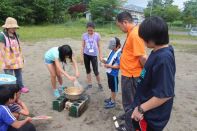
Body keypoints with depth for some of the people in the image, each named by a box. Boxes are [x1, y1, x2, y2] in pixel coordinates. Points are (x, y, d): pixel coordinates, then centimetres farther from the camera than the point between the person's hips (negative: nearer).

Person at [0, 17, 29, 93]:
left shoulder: (16, 35, 6)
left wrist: (21, 57, 12)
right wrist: (6, 61, -20)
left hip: (17, 59, 6)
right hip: (8, 60, -6)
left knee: (19, 74, 16)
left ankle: (21, 87, 29)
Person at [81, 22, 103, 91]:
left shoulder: (97, 35, -7)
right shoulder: (84, 35, -4)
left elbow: (99, 46, 1)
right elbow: (83, 46, 2)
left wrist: (100, 55, 1)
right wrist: (81, 56, 0)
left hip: (94, 55, -2)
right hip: (86, 55, 2)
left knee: (96, 71, -1)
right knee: (88, 70, 13)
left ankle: (99, 84, 22)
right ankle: (89, 84, 27)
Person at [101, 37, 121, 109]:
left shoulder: (119, 54, -22)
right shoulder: (112, 51, 3)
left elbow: (119, 66, -22)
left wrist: (109, 66, -23)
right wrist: (105, 61, -5)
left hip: (114, 74, -8)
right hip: (109, 72, 8)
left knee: (113, 88, 7)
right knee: (111, 87, 22)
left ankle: (113, 102, 21)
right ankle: (112, 98, 40)